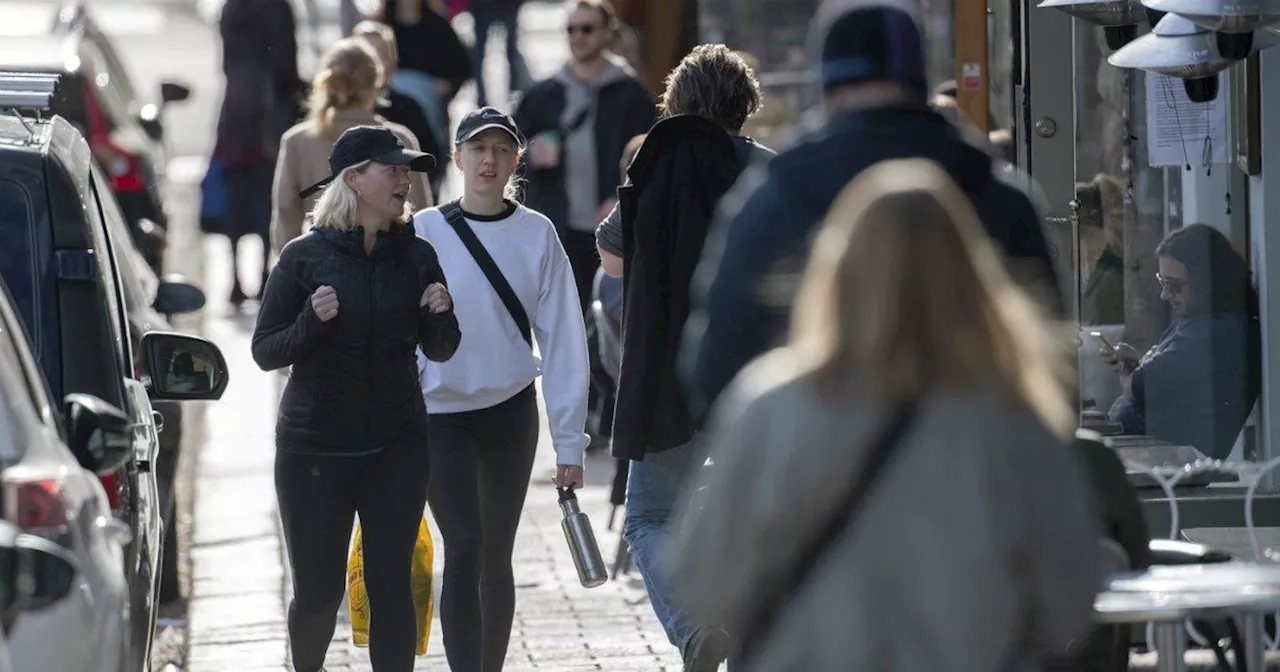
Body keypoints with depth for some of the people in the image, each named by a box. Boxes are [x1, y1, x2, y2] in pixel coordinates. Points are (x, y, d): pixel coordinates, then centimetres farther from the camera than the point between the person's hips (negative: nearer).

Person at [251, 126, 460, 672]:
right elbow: (265, 351, -3)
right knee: (318, 591, 6)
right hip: (313, 449, -2)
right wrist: (312, 322, -21)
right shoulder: (305, 257, -5)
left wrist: (442, 316, -11)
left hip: (396, 447, 2)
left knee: (391, 587, -2)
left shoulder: (416, 256, 2)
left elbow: (439, 352, 10)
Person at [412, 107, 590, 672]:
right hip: (442, 413, -2)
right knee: (464, 549, -14)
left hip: (511, 412, 2)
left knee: (497, 557, 12)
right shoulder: (424, 232, -6)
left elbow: (562, 339, 0)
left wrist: (569, 439, -2)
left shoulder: (537, 235, -1)